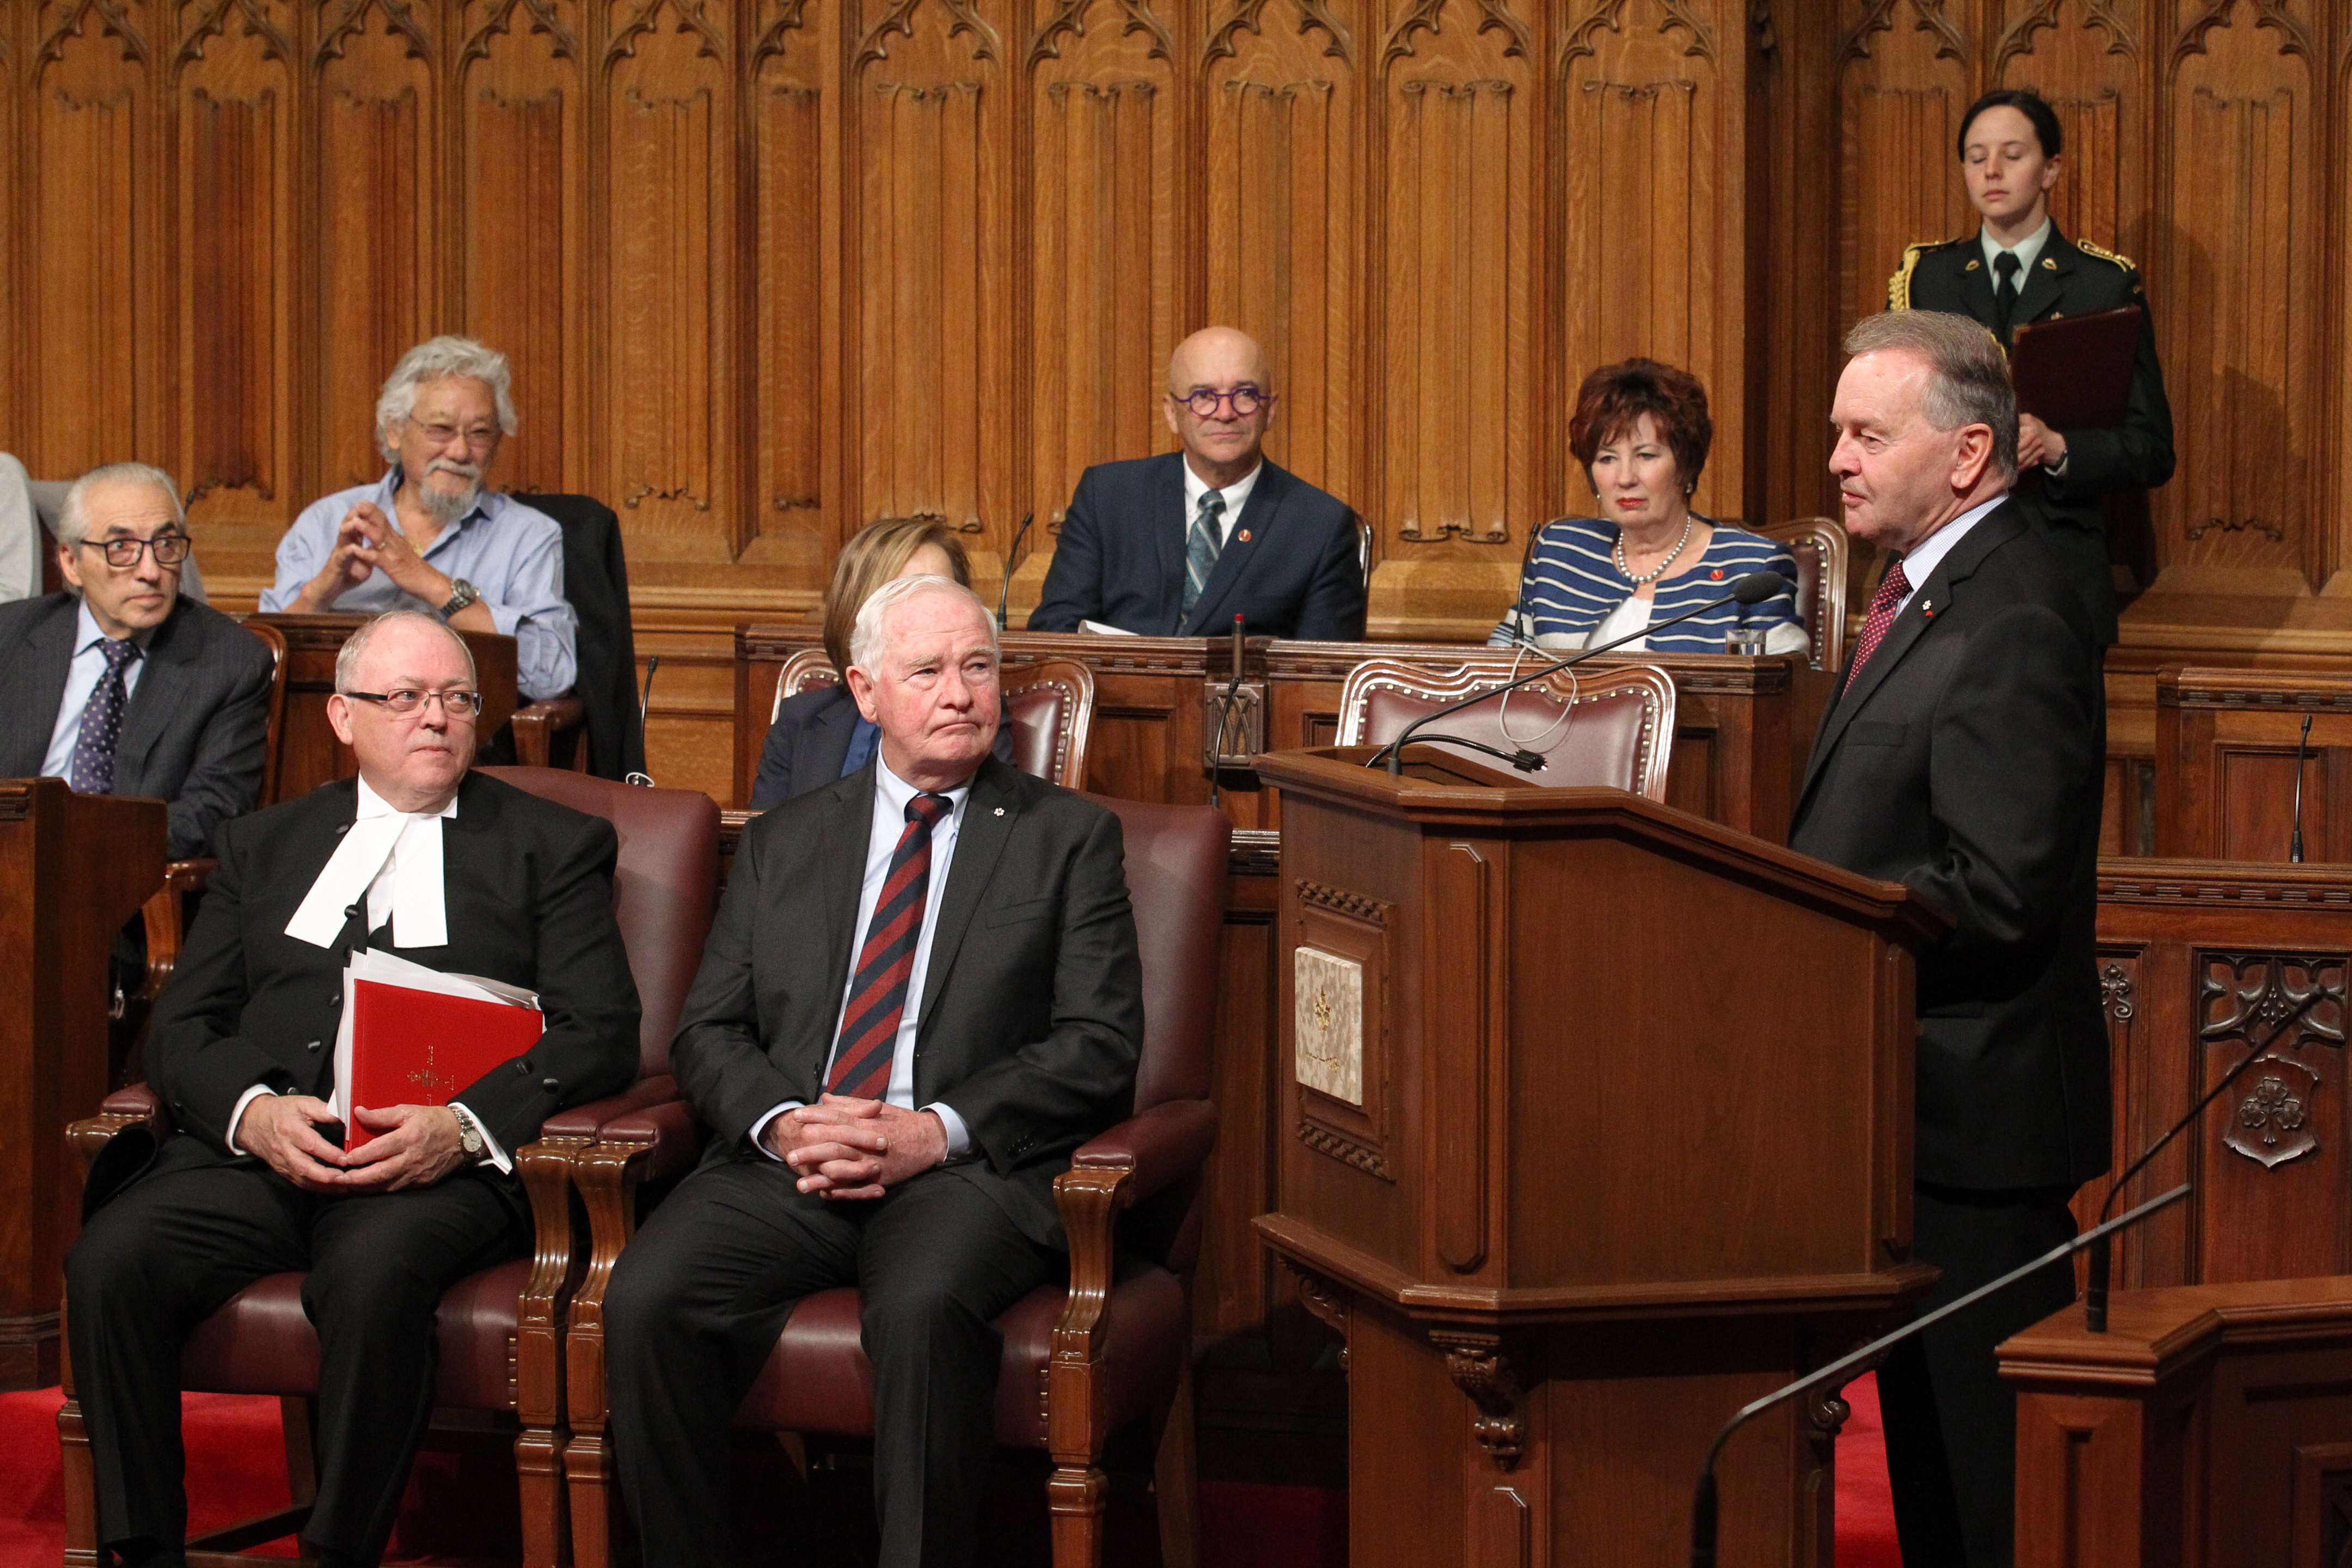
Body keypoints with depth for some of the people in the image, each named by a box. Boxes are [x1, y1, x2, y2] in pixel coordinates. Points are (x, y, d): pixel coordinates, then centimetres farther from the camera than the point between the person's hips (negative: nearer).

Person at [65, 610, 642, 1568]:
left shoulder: (550, 845, 16)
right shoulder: (263, 847, 25)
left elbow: (600, 1032, 3)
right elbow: (180, 1029, 16)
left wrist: (464, 1127, -15)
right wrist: (253, 1111, -8)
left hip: (440, 1163, -3)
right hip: (253, 1150, 3)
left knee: (374, 1273, -37)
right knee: (108, 1265, -26)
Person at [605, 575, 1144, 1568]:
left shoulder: (1068, 837, 12)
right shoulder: (783, 843, 22)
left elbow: (1101, 1047, 2)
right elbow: (708, 1032, 15)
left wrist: (935, 1130, -12)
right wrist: (781, 1121, -8)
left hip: (967, 1168, -3)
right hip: (786, 1165, 3)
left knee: (921, 1308, -36)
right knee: (646, 1300, -26)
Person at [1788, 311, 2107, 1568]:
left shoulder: (2010, 625, -19)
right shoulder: (1931, 591, 14)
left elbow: (1998, 894, -25)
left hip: (1975, 1102, -10)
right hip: (1919, 1089, 11)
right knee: (1926, 1437, 17)